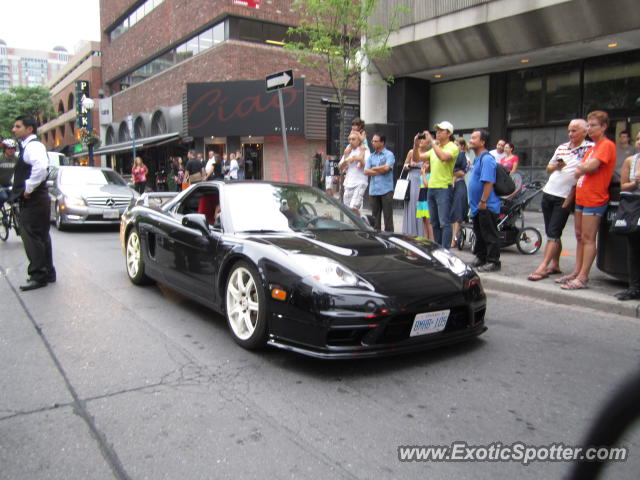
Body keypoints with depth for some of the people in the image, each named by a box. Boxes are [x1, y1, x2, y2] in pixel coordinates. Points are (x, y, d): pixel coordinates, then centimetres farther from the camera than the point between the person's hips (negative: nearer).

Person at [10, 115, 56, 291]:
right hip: (32, 201, 11)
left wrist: (29, 189, -23)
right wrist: (26, 189, 13)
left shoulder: (33, 146, -13)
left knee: (32, 238, -7)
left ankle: (38, 276, -2)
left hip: (33, 201, -11)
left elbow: (40, 168, -32)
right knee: (40, 237, 15)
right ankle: (47, 273, 23)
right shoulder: (27, 146, 19)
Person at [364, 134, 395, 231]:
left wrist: (374, 168, -1)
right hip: (373, 190, 5)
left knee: (388, 216, -4)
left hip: (386, 190, -5)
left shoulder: (389, 155, 1)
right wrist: (380, 171, -7)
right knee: (375, 217, 8)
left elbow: (386, 168, -16)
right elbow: (366, 171, 4)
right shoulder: (371, 156, 16)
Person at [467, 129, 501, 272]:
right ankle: (481, 258, 28)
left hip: (487, 206, -10)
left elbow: (489, 182, -24)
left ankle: (493, 262, 5)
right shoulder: (477, 159, 15)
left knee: (490, 235, -2)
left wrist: (483, 201, -25)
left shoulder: (487, 159, -16)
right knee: (479, 234, 18)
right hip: (477, 206, 10)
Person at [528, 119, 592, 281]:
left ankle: (542, 268, -7)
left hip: (564, 198, -6)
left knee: (553, 234, -8)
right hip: (548, 193, 6)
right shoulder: (561, 147, 14)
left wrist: (570, 198, -15)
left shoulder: (589, 148, -6)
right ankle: (555, 265, 19)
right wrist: (556, 166, -3)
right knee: (551, 233, 10)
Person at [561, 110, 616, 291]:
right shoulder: (592, 148, 20)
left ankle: (583, 278, -5)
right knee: (580, 236, 12)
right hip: (582, 197, 10)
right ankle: (576, 272, 19)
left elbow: (592, 166, -22)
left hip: (594, 199, -10)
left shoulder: (607, 145, -10)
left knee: (588, 238, -8)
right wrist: (582, 169, -2)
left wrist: (579, 169, -4)